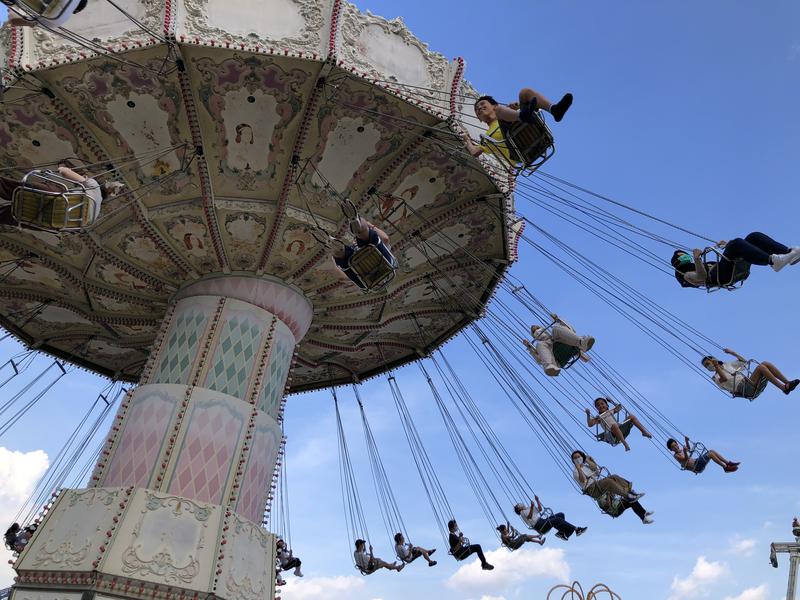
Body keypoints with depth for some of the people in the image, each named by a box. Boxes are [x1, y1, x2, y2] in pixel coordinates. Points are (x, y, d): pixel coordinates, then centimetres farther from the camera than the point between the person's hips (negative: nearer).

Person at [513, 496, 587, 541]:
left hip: (543, 521, 9)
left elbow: (540, 509, 31)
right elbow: (529, 516, -19)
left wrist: (537, 500, 24)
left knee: (561, 515, -2)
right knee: (557, 520, -24)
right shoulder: (523, 512, 3)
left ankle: (561, 532, -13)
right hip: (539, 526, -9)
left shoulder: (528, 509, 31)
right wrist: (532, 506, -28)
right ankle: (576, 529, -23)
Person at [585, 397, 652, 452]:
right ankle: (625, 444, -47)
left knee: (632, 416, -3)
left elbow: (619, 408, 41)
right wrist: (588, 415, -15)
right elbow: (590, 424, -5)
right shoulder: (598, 417, 10)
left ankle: (644, 432, -7)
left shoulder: (610, 411, 26)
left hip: (621, 429, 6)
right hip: (613, 436, -6)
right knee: (614, 426, -43)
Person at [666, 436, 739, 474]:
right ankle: (726, 468, -18)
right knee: (711, 454, -19)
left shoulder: (681, 450, 19)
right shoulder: (676, 455, -8)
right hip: (695, 467, -9)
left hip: (697, 462, 10)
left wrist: (686, 441, 26)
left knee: (712, 451, 0)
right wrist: (685, 452, -38)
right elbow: (686, 459, -22)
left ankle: (728, 463, -1)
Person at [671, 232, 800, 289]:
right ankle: (772, 260, -41)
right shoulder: (685, 274, 12)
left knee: (754, 236, -5)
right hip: (721, 276, -8)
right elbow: (701, 277, -11)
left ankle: (788, 252, -23)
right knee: (736, 243, -28)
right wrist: (696, 259, -22)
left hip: (737, 268, 8)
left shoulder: (703, 265, 37)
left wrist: (727, 246, 29)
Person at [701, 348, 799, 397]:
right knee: (760, 367, -25)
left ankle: (787, 383, -16)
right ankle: (784, 388, -28)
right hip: (744, 389, -7)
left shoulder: (727, 364, 29)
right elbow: (724, 379, -16)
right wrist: (716, 367, -23)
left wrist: (731, 352, 28)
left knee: (765, 363, -9)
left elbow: (744, 361, 33)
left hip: (749, 383, 7)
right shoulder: (716, 377, 7)